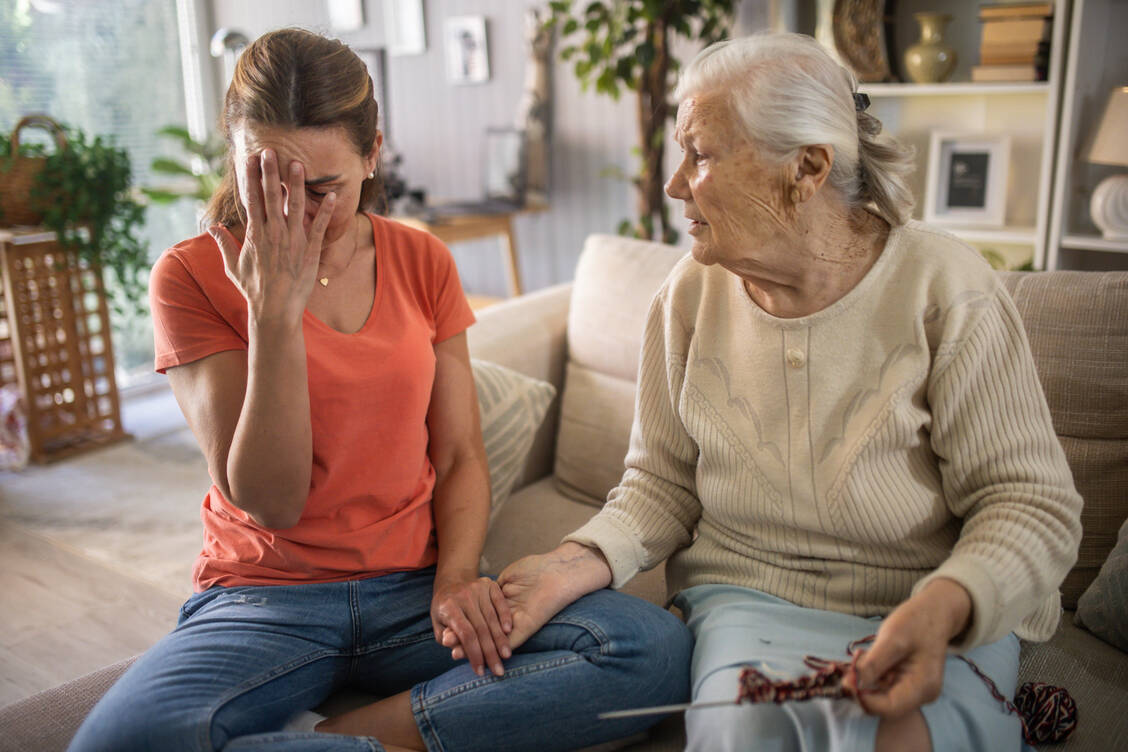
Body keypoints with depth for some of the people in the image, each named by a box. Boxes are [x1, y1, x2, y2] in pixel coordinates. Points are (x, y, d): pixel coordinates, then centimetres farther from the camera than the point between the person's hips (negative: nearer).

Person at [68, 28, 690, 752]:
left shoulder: (423, 261, 4)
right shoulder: (193, 275, -4)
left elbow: (460, 457, 6)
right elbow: (269, 500, -13)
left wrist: (456, 579, -12)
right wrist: (275, 310, -22)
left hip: (411, 589, 3)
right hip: (265, 599, -2)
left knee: (659, 648, -20)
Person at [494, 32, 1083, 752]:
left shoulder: (943, 287, -11)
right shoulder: (691, 294, -1)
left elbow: (1032, 501, -10)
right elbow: (662, 478, 5)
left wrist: (944, 607, -28)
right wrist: (588, 558, -14)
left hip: (949, 613, 0)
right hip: (750, 601, 1)